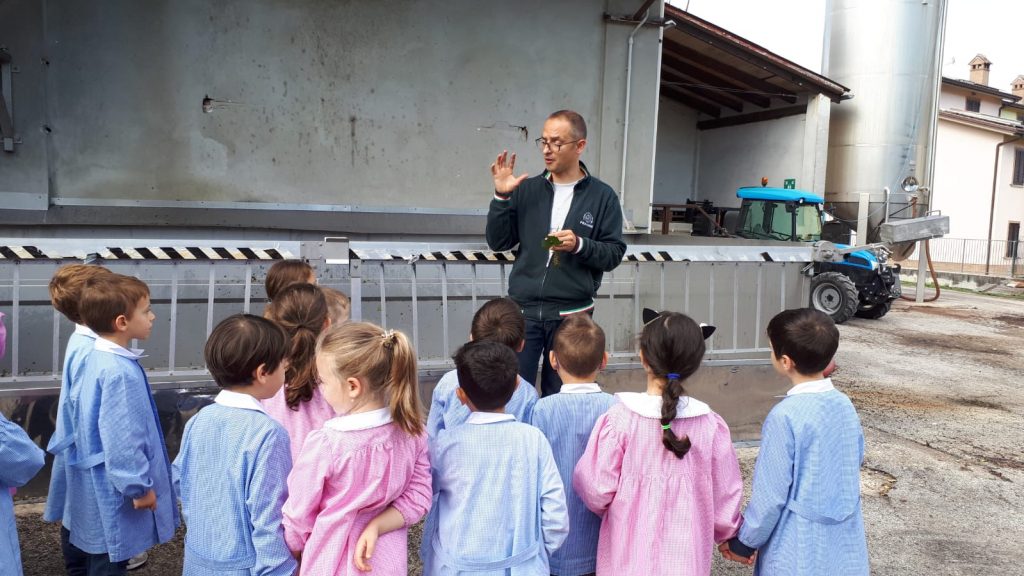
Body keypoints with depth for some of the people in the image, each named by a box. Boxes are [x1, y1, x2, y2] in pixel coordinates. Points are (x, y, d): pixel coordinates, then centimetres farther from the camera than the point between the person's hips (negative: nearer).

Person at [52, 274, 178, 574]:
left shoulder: (94, 359, 3)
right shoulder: (121, 372, -28)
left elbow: (75, 411, 15)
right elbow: (123, 439, -27)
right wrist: (140, 487, -16)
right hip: (111, 496, -10)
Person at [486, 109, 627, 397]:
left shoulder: (602, 196, -1)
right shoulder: (527, 190, 5)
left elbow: (614, 254, -1)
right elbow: (498, 242, 3)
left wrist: (580, 245, -19)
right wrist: (502, 196, -9)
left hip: (572, 315, -1)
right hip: (523, 310, 1)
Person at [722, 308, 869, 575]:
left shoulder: (785, 416, -22)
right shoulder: (845, 405, -2)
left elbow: (770, 497, -17)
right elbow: (856, 460, 12)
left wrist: (744, 542, -3)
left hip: (798, 554, -6)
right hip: (845, 547, 6)